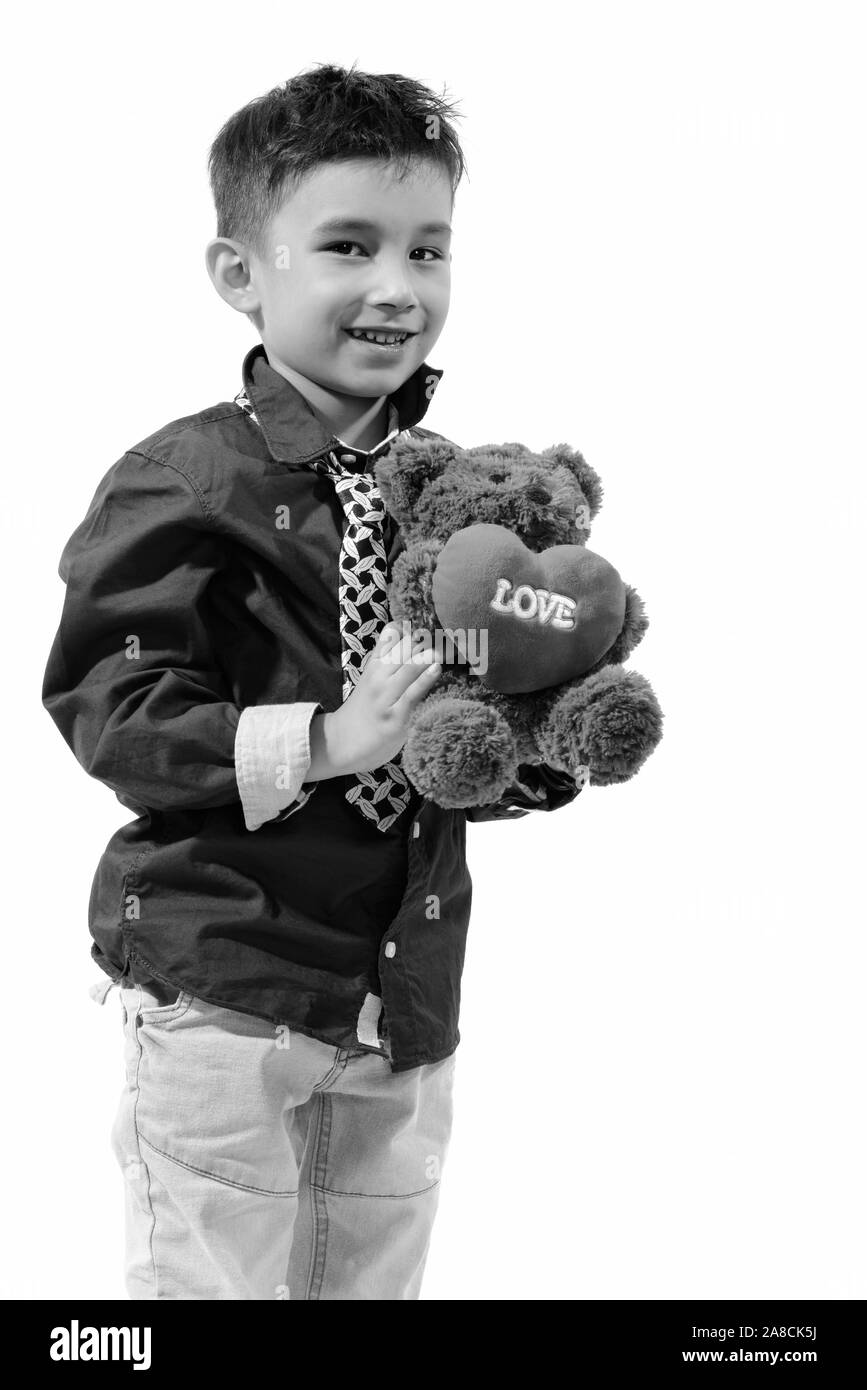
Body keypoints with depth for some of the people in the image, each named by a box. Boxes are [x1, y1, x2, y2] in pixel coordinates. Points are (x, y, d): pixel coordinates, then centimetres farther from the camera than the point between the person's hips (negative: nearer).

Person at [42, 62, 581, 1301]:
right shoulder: (186, 485, -12)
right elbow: (113, 716, -17)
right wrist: (327, 739, -26)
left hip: (408, 998, 6)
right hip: (221, 990, -5)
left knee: (377, 1277, 16)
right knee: (209, 1276, 4)